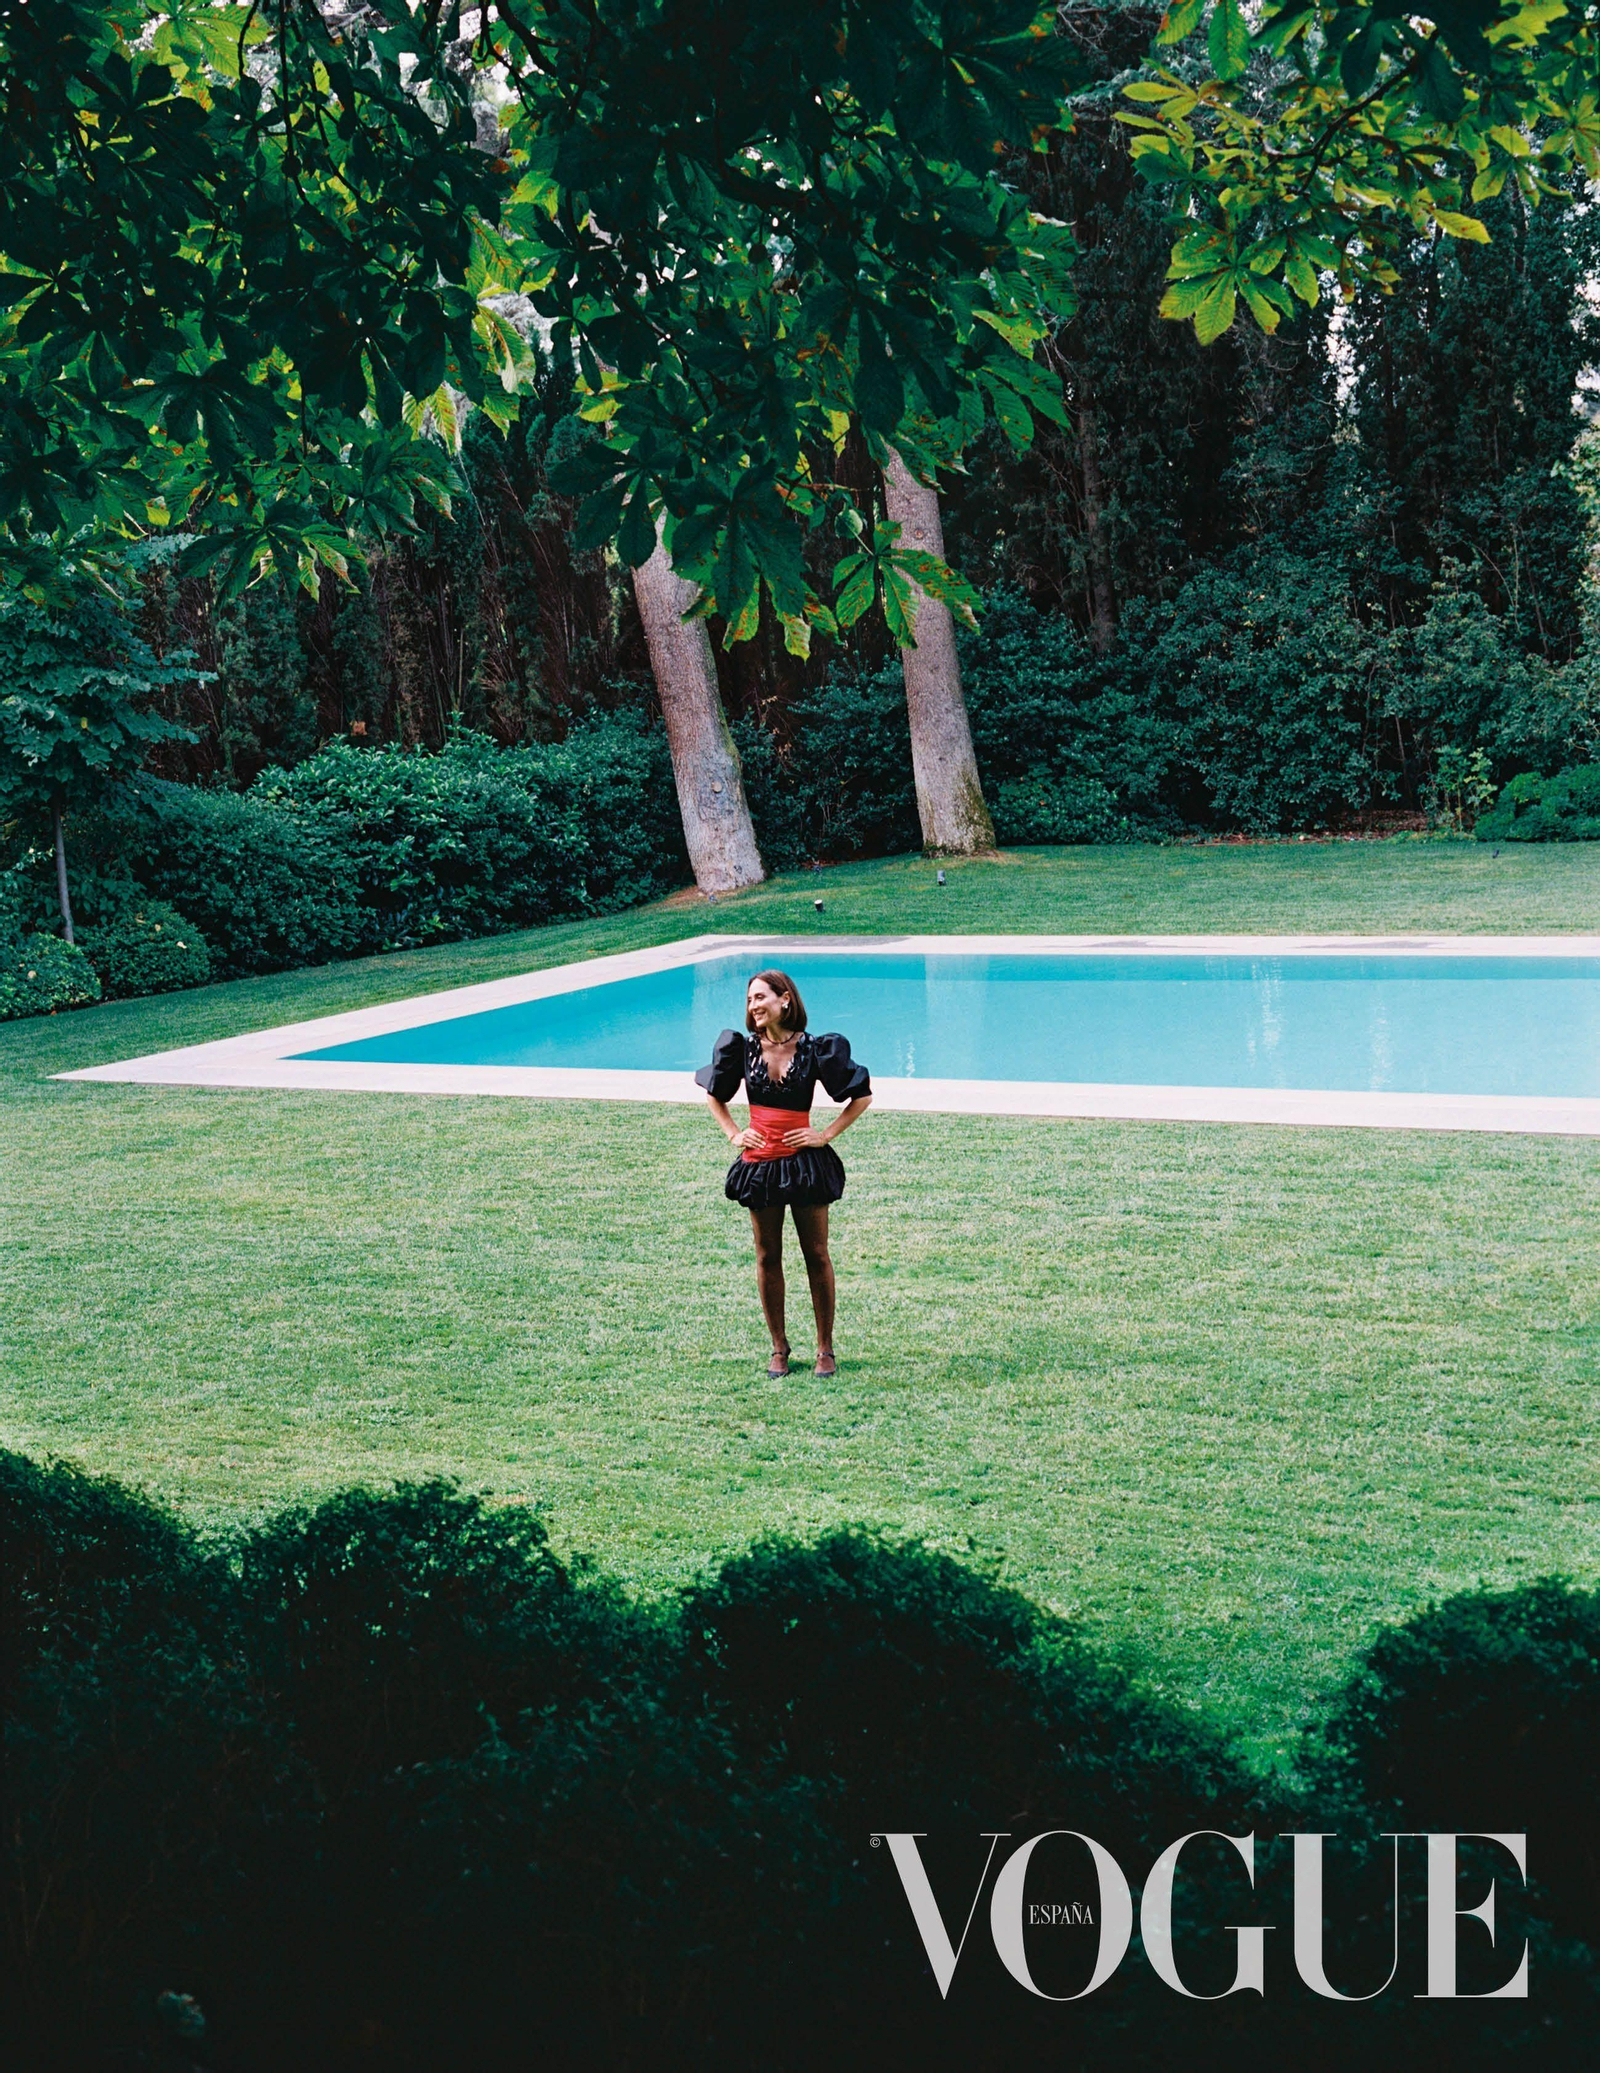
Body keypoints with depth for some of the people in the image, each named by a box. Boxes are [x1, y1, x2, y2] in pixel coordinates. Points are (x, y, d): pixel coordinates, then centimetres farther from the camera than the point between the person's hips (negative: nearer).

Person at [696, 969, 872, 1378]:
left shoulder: (815, 1049, -7)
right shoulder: (743, 1048, 1)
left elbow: (862, 1095, 1)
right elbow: (714, 1093, 18)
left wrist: (827, 1134, -6)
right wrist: (733, 1133, 5)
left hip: (806, 1162, -3)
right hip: (759, 1164, 3)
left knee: (816, 1255, 4)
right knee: (767, 1257, 9)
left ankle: (825, 1348, 15)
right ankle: (778, 1347, 22)